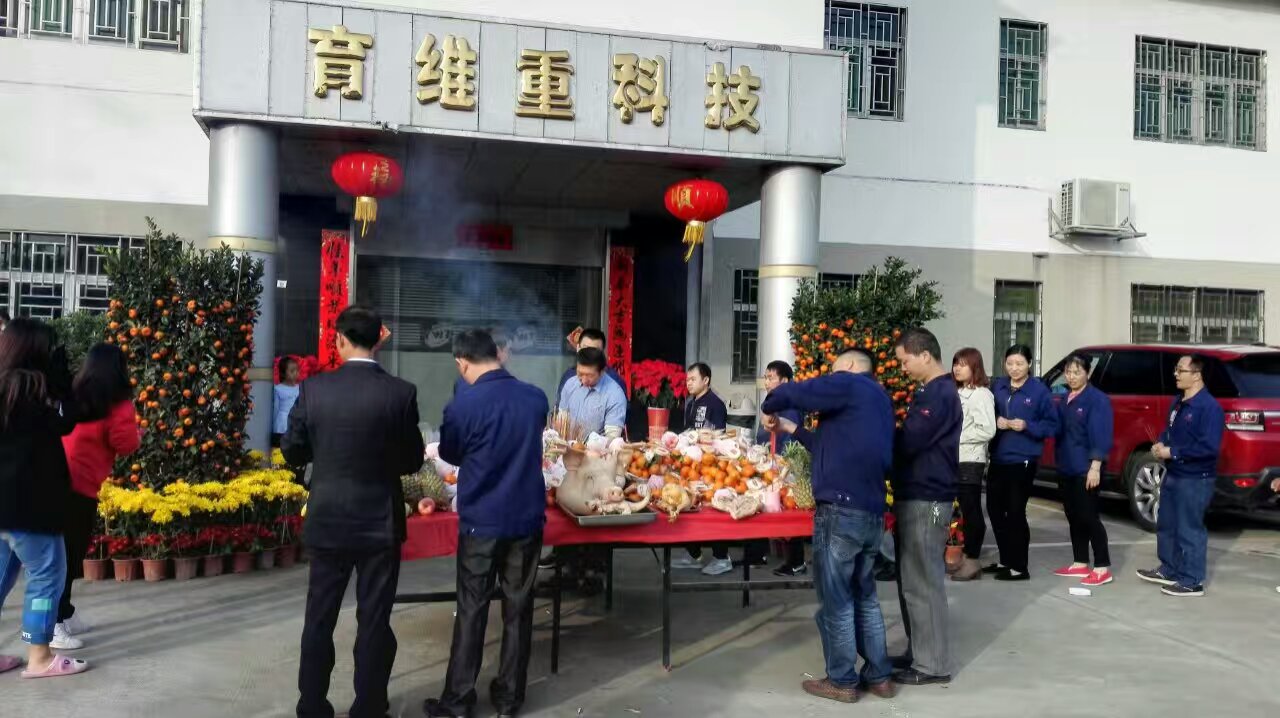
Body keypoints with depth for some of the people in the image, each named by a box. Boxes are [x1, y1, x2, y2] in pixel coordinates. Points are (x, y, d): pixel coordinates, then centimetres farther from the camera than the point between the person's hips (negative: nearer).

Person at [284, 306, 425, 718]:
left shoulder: (313, 389, -7)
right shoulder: (400, 393, -11)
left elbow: (292, 452, 2)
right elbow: (412, 461, -3)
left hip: (326, 521, 2)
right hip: (380, 523, -1)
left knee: (319, 619, 15)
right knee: (374, 621, 10)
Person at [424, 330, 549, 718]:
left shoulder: (462, 405, -14)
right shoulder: (536, 398, -3)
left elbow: (450, 455, 4)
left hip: (481, 520, -3)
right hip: (527, 517, 3)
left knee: (471, 611, 7)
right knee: (518, 609, 11)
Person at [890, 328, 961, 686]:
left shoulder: (940, 394, -17)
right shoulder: (933, 391, 16)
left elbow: (907, 443, -21)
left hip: (926, 501, -10)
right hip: (916, 497, 10)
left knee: (923, 583, -4)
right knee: (912, 580, 15)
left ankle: (932, 664, 4)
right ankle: (918, 652, 24)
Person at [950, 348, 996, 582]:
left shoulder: (981, 394, -9)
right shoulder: (957, 393, 15)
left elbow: (987, 430, -17)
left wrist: (957, 436, -14)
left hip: (971, 461, -7)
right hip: (956, 459, 7)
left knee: (972, 510, -2)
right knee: (967, 510, 11)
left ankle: (972, 561, 5)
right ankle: (969, 558, 17)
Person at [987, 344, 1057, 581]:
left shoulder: (1039, 390, -6)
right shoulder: (998, 386, 7)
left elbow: (1052, 424, -5)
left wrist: (1027, 426, -19)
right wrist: (995, 422, -9)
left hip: (1023, 460, -5)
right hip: (998, 458, 5)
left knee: (1015, 511, -1)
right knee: (995, 508, 11)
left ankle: (1019, 567, 11)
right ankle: (1006, 560, 26)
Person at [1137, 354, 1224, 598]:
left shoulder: (1209, 406, -18)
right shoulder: (1178, 403, 12)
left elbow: (1209, 446, -25)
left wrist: (1172, 452, -21)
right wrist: (1161, 444, 1)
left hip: (1195, 479, -10)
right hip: (1173, 474, 10)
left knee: (1189, 530, -2)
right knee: (1166, 525, 18)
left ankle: (1192, 582, 8)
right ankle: (1169, 571, 32)